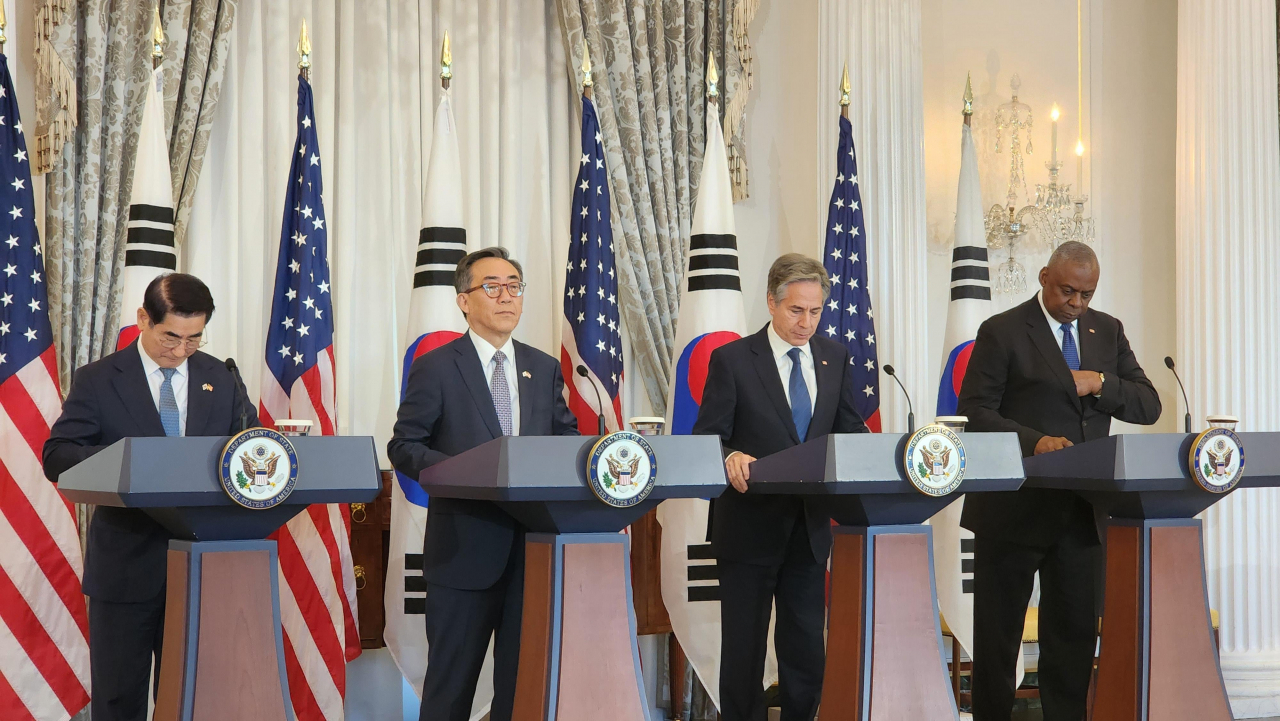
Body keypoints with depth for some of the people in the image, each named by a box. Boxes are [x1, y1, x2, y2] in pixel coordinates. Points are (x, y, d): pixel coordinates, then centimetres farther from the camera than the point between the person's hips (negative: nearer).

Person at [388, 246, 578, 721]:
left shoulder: (545, 369, 12)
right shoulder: (435, 368, -1)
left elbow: (567, 440, 14)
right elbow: (404, 447, -4)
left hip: (534, 545, 4)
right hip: (465, 545, -4)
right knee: (452, 680, 3)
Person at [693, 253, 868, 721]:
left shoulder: (835, 358, 7)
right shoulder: (732, 359, -6)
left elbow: (848, 429, 10)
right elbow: (707, 437, -9)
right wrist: (730, 457, -31)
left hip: (810, 525, 4)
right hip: (750, 525, -4)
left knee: (807, 648, 8)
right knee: (744, 647, 6)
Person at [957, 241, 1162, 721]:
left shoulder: (1108, 332, 11)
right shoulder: (1002, 332, -4)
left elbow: (1149, 407, 8)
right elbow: (975, 412, -10)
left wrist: (1101, 384, -10)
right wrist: (1034, 441, -24)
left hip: (1081, 511, 4)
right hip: (1014, 509, -4)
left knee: (1075, 631, 7)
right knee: (998, 632, 5)